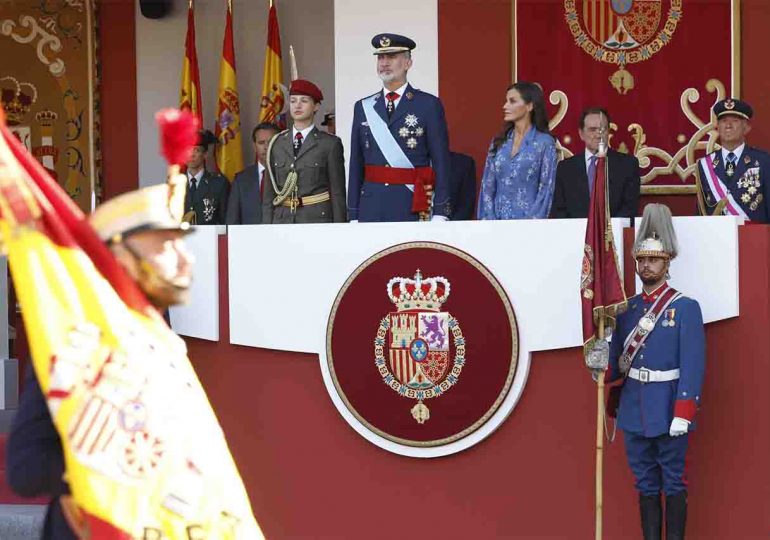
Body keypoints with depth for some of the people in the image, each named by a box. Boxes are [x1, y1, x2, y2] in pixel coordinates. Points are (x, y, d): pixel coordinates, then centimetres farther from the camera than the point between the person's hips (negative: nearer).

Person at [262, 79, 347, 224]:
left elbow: (338, 194, 0)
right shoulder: (276, 144, 12)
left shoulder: (330, 144, 2)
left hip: (317, 218, -3)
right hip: (282, 220, 3)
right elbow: (269, 194, 12)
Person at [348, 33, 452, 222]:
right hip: (371, 209, 3)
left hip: (413, 208, -3)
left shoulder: (428, 105, 2)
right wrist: (353, 216, 6)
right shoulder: (363, 108, 12)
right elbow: (356, 165, 11)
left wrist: (440, 214, -8)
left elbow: (441, 162, -2)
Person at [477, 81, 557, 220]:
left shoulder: (545, 142, -2)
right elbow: (487, 187, 8)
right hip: (498, 220, 4)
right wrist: (489, 221, -4)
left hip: (528, 220, -4)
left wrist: (531, 223, -15)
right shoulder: (498, 142, 10)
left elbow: (546, 189, -6)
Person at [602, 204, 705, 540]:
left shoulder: (686, 308, -7)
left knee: (673, 481, 3)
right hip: (634, 409, 5)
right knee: (645, 483, 11)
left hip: (668, 409, -5)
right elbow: (618, 359, 10)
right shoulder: (627, 308, 8)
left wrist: (683, 414, -18)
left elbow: (693, 366, -12)